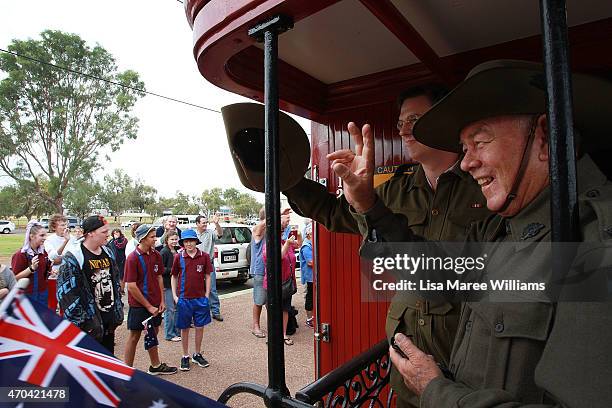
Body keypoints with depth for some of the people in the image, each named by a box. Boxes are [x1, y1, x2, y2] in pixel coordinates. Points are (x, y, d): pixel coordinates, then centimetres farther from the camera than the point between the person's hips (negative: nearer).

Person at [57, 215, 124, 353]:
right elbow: (66, 293, -18)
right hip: (90, 324, -7)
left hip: (109, 319, 7)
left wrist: (119, 311, 13)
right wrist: (82, 322, -18)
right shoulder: (73, 257, -16)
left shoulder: (108, 253, 7)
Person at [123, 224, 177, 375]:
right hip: (138, 305, -6)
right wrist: (148, 306, -15)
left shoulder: (156, 255, 1)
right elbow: (131, 286, -18)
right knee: (134, 336, 7)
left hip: (155, 304, 6)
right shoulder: (133, 258, -17)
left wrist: (161, 301, 5)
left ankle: (155, 366, 33)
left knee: (153, 333, 18)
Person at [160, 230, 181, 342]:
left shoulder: (177, 251, 11)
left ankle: (176, 332, 23)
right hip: (167, 284, -7)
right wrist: (171, 270, -20)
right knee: (170, 309, -1)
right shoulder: (164, 252, -13)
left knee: (177, 308, 12)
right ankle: (169, 334, 11)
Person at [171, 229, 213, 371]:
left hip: (200, 298, 1)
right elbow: (174, 277, 6)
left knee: (200, 327, 10)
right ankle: (185, 356, 26)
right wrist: (174, 295, 0)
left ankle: (198, 354, 28)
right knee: (184, 328, 10)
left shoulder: (204, 256, -4)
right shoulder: (179, 257, -4)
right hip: (184, 299, 0)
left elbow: (207, 276, 2)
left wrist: (207, 295, -1)